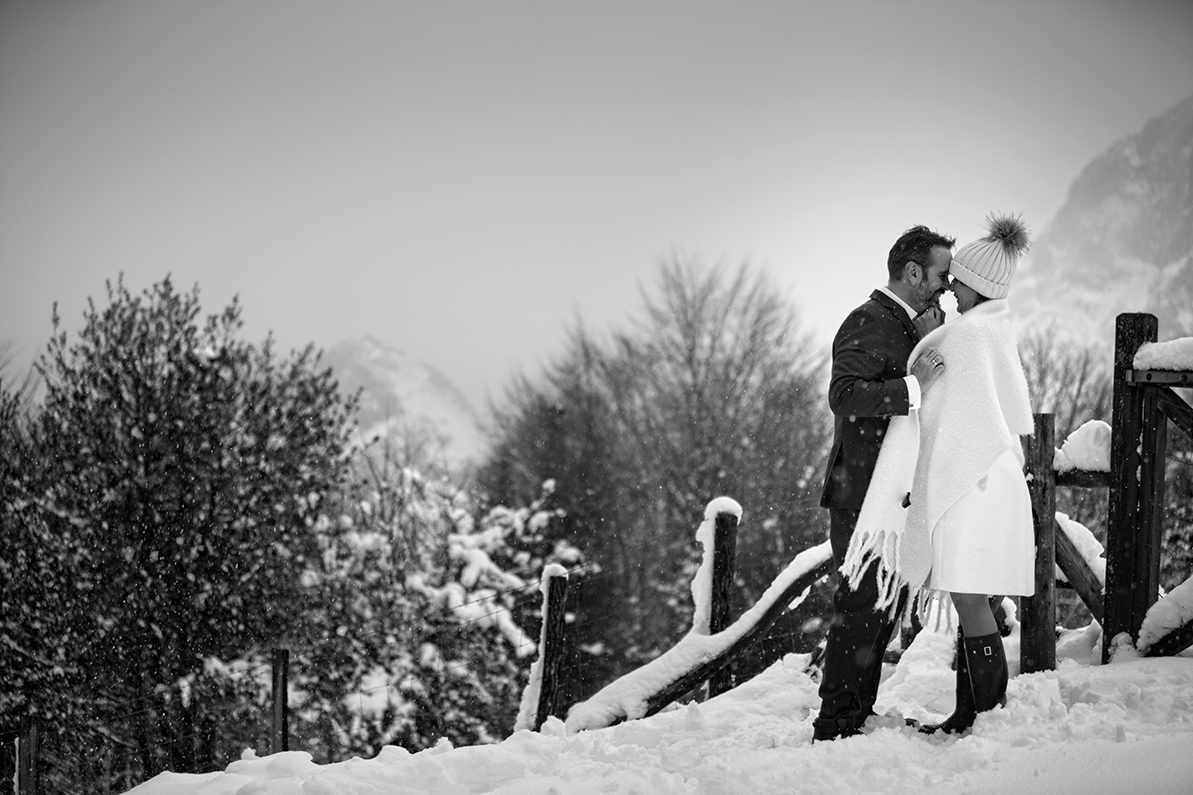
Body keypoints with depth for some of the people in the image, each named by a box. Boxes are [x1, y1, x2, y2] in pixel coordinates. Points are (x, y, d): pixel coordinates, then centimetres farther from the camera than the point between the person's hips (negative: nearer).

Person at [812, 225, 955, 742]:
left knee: (883, 607, 15)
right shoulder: (867, 325, -14)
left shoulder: (905, 325, 18)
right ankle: (834, 727, -4)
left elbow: (936, 389, 15)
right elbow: (844, 394, -28)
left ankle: (860, 714, 23)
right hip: (862, 493, -10)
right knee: (862, 607, -8)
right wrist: (913, 388, -34)